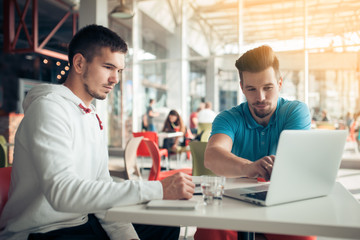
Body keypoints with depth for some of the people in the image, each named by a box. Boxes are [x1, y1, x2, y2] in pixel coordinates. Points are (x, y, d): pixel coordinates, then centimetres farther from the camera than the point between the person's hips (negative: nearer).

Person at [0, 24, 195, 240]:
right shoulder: (48, 108, -16)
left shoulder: (94, 119, 12)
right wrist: (157, 190, -31)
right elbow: (62, 192, -30)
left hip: (82, 222, 9)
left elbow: (102, 188, 7)